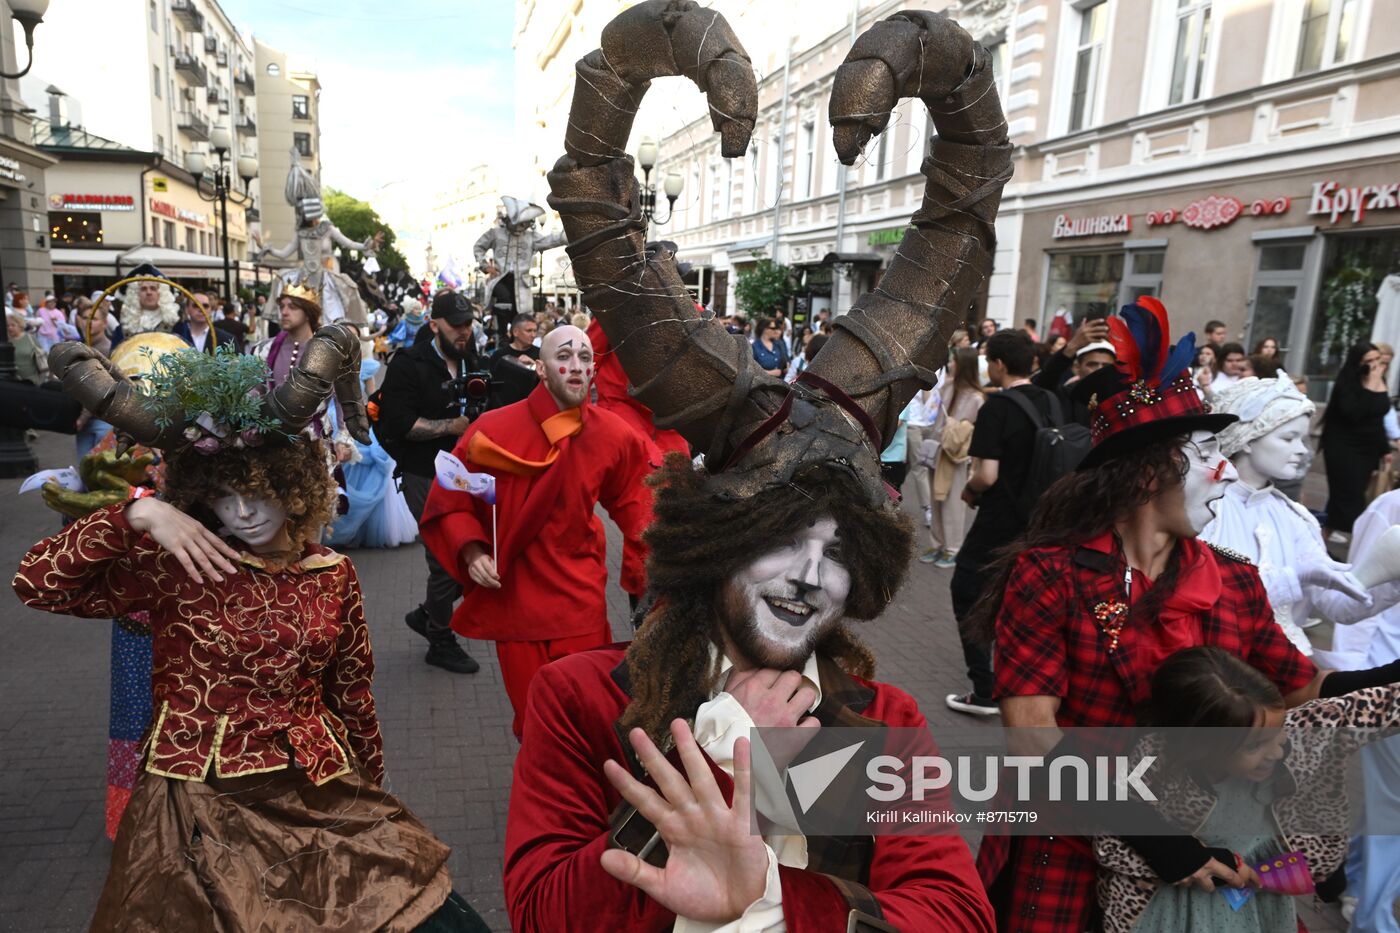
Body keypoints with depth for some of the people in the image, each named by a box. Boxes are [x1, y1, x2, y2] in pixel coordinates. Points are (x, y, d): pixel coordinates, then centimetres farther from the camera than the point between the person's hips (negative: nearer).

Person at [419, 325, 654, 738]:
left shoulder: (613, 434, -6)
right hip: (514, 595, -1)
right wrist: (471, 551, -18)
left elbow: (629, 497, 12)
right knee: (532, 718, 12)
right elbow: (450, 500, -2)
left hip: (580, 600, 1)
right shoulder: (494, 430, -13)